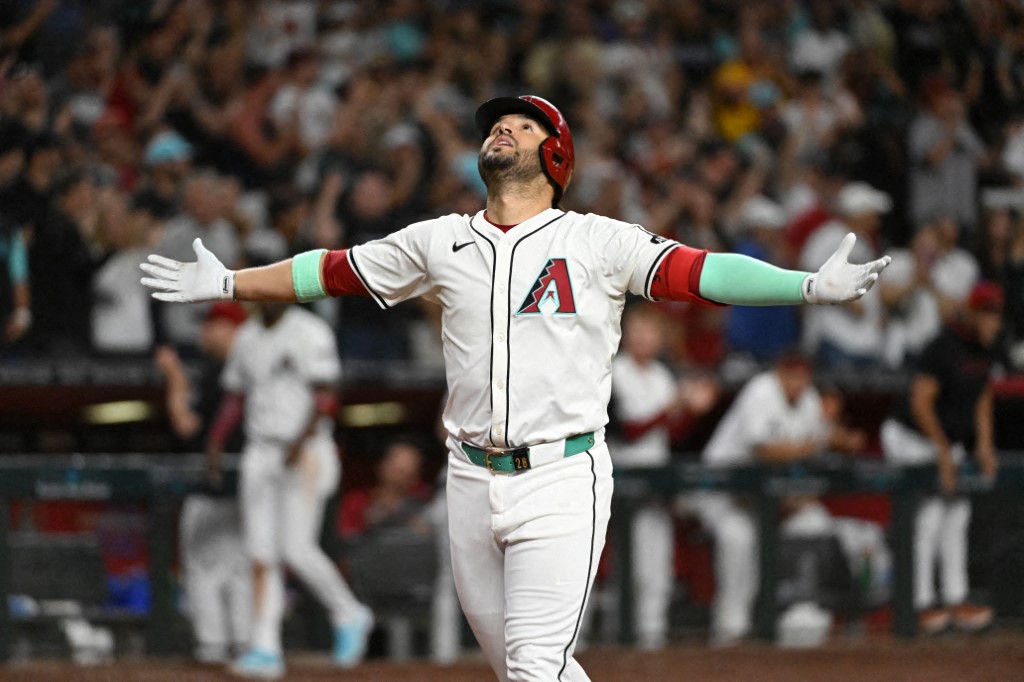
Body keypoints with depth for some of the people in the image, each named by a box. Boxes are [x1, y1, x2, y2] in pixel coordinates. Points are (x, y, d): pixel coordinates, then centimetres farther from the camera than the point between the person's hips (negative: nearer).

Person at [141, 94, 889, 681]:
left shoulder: (596, 242, -2)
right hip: (472, 478, 5)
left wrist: (811, 285, -25)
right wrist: (226, 285, 24)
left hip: (562, 478, -5)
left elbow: (697, 272, -12)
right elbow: (335, 270, 20)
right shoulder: (439, 242, 11)